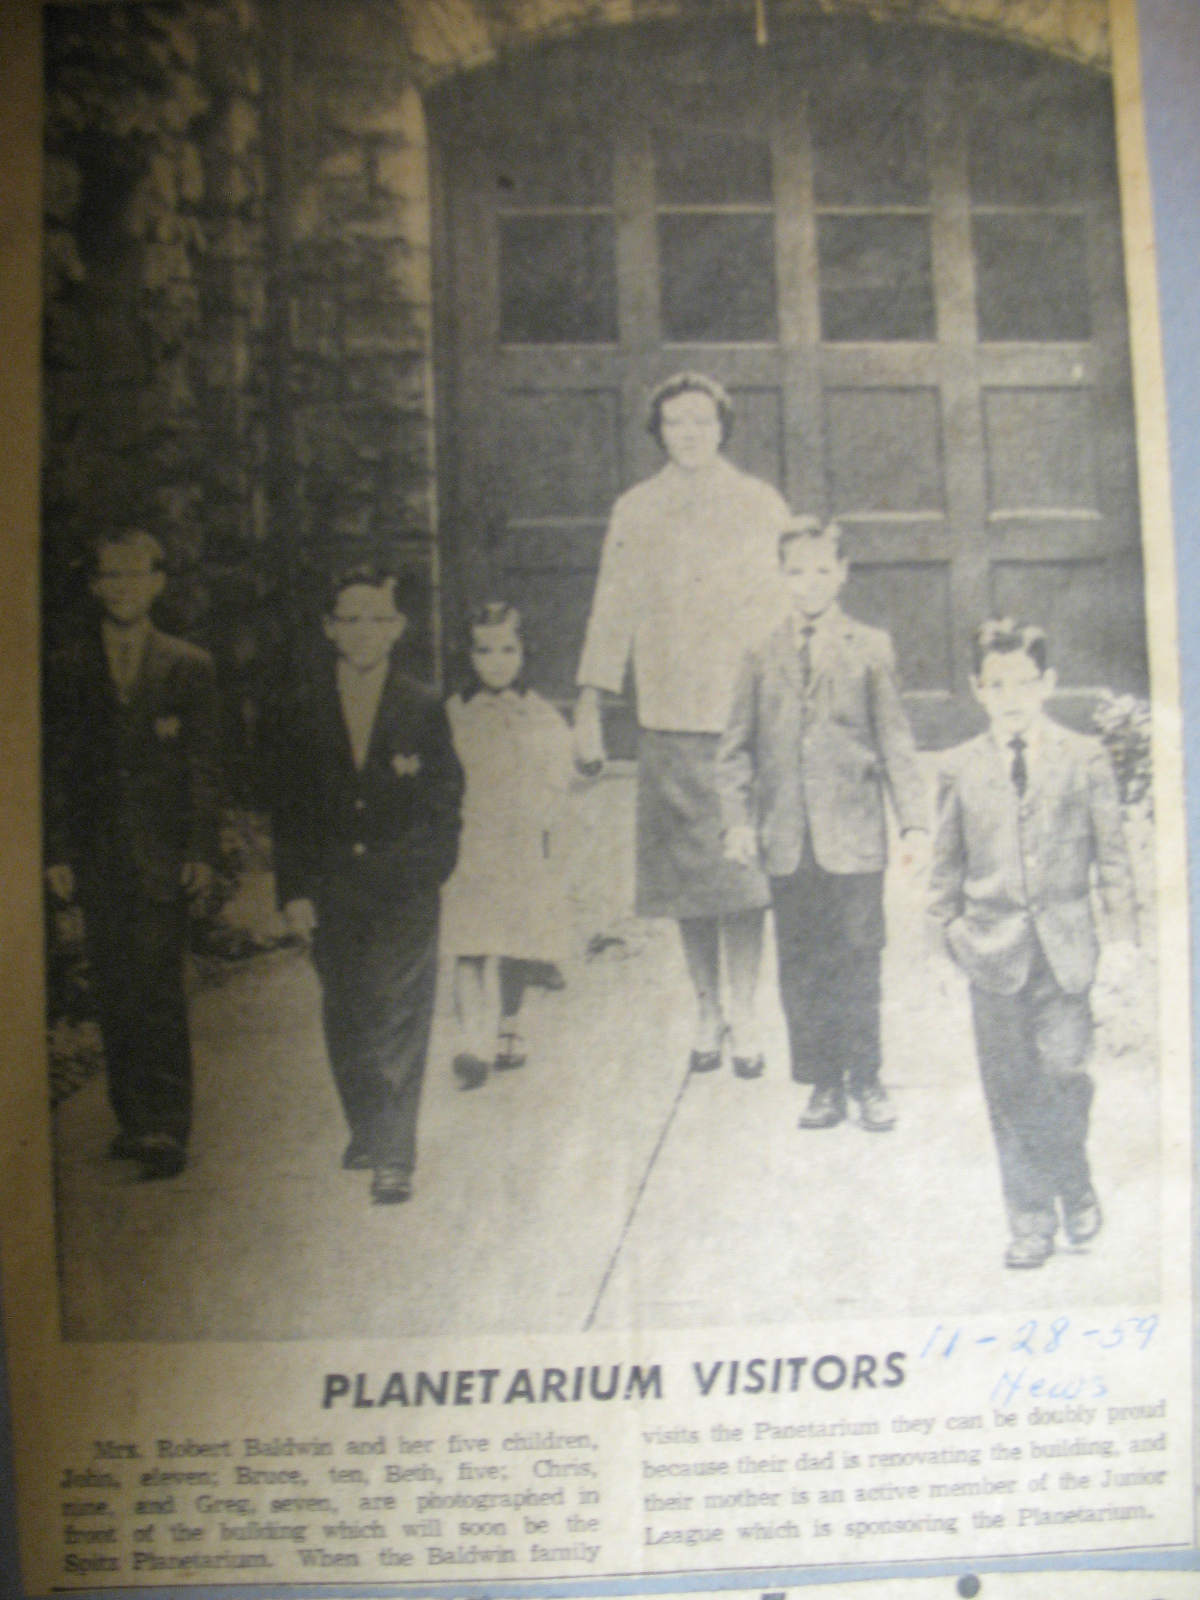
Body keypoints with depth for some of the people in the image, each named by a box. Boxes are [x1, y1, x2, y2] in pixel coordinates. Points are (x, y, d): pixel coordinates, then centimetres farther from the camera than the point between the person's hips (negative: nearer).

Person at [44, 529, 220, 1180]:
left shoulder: (189, 668, 6)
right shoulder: (69, 671, 11)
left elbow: (204, 768, 3)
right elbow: (57, 768, 10)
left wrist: (201, 853, -5)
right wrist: (58, 853, 2)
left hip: (164, 860, -2)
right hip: (98, 863, 3)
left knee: (157, 995, -9)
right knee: (116, 996, 6)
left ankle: (166, 1128, -6)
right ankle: (133, 1120, 16)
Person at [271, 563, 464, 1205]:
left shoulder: (423, 708, 2)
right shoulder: (302, 710, 5)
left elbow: (448, 796, 6)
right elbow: (288, 808, 6)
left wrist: (427, 866, -4)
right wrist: (293, 889, 0)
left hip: (405, 891, -2)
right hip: (332, 891, 3)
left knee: (397, 1014, -8)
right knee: (345, 1016, 11)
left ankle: (394, 1155, -4)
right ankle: (366, 1130, 30)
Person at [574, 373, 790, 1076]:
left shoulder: (759, 504, 9)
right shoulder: (635, 511, 12)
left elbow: (790, 603, 9)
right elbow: (613, 611, 10)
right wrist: (589, 706, 4)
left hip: (744, 711, -1)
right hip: (668, 716, 1)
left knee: (741, 869, -5)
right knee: (686, 869, 3)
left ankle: (745, 1015, 5)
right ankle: (708, 1012, 15)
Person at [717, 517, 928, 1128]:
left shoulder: (870, 648, 5)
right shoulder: (762, 656, 9)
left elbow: (895, 740, 3)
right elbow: (736, 749, 10)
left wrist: (913, 820, -4)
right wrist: (737, 820, -1)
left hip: (853, 837, -2)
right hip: (786, 841, 2)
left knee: (858, 964, 1)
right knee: (800, 970, 5)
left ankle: (866, 1083, 15)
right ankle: (824, 1086, 17)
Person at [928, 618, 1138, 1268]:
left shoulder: (1084, 758, 2)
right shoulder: (960, 768, 4)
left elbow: (1111, 852, 4)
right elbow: (947, 862, 10)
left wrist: (1122, 934, 1)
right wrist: (949, 933, 6)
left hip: (1063, 945, -1)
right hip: (995, 948, 1)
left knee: (1064, 1074, -5)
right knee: (1010, 1089, 5)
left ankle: (1075, 1190, 23)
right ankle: (1030, 1220, 18)